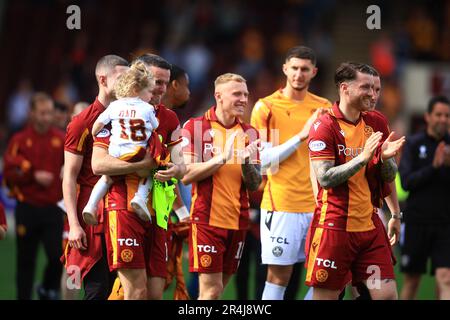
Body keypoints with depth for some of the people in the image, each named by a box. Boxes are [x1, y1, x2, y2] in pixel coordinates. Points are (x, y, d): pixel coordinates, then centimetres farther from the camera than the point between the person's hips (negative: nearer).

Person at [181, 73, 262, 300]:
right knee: (211, 289, -10)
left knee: (218, 288, 8)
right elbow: (186, 175, -11)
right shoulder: (195, 127, -3)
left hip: (238, 221, 5)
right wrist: (222, 158, -19)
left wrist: (246, 162, -13)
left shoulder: (249, 133, 10)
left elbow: (254, 185, 7)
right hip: (206, 219, -5)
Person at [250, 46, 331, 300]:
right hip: (282, 204, -4)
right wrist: (301, 136, -15)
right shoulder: (266, 107, -2)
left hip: (317, 203, 4)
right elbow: (263, 158, -9)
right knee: (279, 276, -4)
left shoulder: (324, 107, 10)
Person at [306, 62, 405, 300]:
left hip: (370, 225, 5)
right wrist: (363, 158, -22)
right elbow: (324, 178, -16)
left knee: (387, 294, -2)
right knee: (325, 295, 0)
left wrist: (385, 157, -10)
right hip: (334, 225, -5)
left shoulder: (374, 123, 9)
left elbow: (389, 177, 12)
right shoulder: (325, 127, -8)